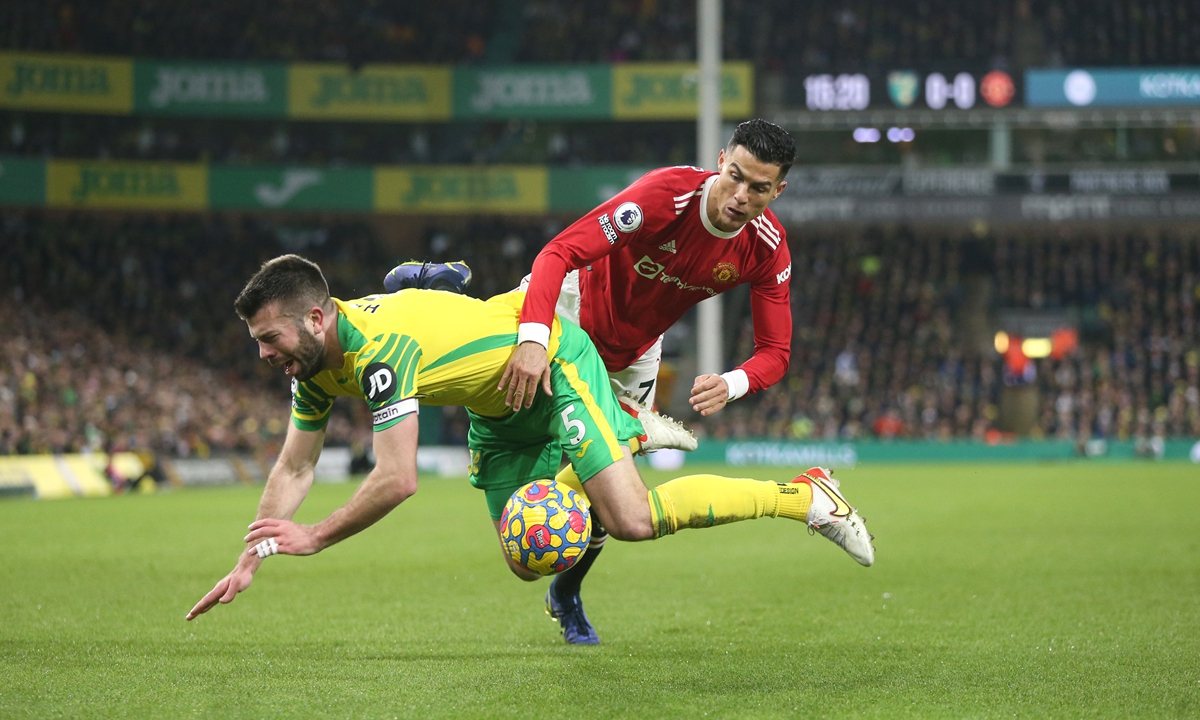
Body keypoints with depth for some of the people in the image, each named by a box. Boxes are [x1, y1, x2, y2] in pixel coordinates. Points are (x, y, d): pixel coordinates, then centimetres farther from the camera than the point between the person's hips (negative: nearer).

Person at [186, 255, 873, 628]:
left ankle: (805, 495, -7)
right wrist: (250, 560, -6)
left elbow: (397, 480, -38)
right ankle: (622, 436, 31)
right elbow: (295, 467, 2)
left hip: (553, 361, -9)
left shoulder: (380, 347, -35)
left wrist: (314, 538, -27)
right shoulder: (317, 363, -7)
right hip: (501, 409, 9)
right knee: (525, 562, 8)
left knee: (632, 520, -23)